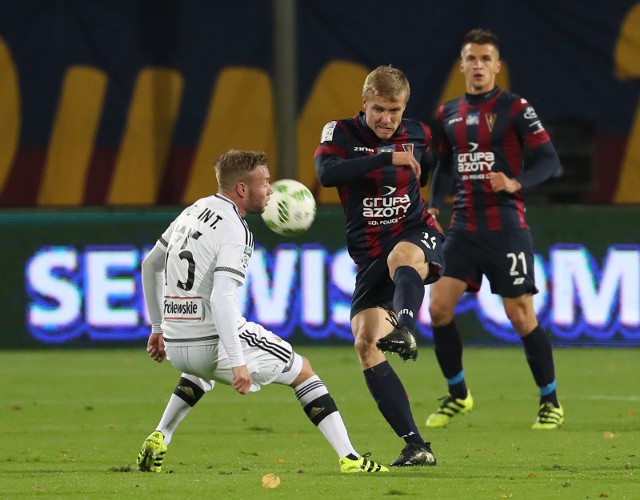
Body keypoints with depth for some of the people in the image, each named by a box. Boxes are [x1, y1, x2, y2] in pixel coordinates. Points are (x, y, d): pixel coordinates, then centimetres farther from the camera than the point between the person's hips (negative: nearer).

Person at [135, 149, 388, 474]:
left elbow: (150, 265, 21)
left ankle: (158, 440, 25)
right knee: (302, 371, 10)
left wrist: (158, 327, 30)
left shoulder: (191, 213, 12)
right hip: (215, 343, -7)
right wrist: (237, 362, -28)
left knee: (202, 369, 43)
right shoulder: (234, 231, -14)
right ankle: (349, 459, 3)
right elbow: (221, 297, -26)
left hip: (176, 346, 7)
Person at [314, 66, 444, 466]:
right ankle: (416, 446, -14)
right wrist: (388, 159, -28)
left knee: (402, 256, -39)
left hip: (416, 236, -1)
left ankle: (405, 328, -71)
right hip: (369, 255, 1)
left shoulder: (418, 136, 5)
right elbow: (327, 173, -26)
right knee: (365, 343, -14)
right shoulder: (341, 133, -2)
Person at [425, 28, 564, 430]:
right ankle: (457, 396, 12)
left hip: (505, 227, -5)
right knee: (439, 307, -5)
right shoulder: (449, 114, 11)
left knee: (521, 316, -5)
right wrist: (434, 207, 7)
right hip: (464, 228, 5)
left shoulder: (515, 109, -6)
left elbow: (549, 160, -9)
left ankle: (551, 402, 9)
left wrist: (515, 183, -25)